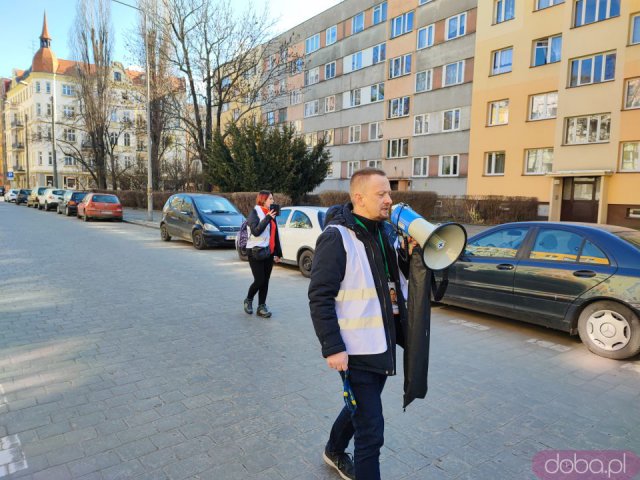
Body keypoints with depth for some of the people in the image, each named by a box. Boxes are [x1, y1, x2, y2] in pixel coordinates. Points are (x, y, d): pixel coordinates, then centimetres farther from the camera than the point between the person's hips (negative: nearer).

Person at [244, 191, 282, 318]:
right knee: (259, 280, -6)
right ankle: (248, 300, 19)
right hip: (256, 251, -6)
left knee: (265, 281, 7)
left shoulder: (271, 214, 12)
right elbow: (255, 231, -21)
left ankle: (261, 307, 16)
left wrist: (278, 253, 14)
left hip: (269, 251, 6)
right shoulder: (255, 212, -7)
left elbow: (275, 235, 15)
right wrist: (267, 218, -25)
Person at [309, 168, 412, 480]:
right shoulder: (336, 237, -17)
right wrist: (332, 347, -21)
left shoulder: (387, 231, 5)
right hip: (356, 349, -8)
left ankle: (335, 452, 52)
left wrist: (412, 252, -6)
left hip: (384, 344, 8)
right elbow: (320, 297, -17)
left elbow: (405, 275, 14)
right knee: (371, 429, 1)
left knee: (360, 408, 26)